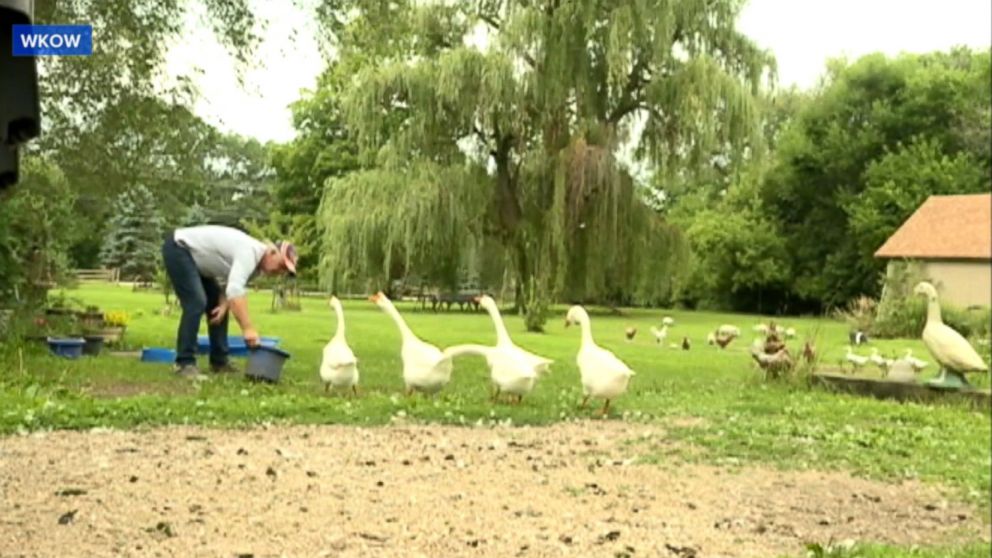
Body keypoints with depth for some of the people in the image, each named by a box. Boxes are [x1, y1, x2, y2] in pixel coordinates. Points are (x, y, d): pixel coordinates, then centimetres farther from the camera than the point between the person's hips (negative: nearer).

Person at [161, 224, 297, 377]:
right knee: (196, 303, -20)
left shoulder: (256, 261, 2)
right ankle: (185, 363, -13)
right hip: (178, 249, -10)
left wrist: (224, 305, -13)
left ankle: (219, 360, 15)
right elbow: (235, 291, -42)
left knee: (215, 305, 10)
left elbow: (232, 287, 8)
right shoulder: (249, 252, -30)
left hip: (195, 255, 10)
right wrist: (248, 329, -45)